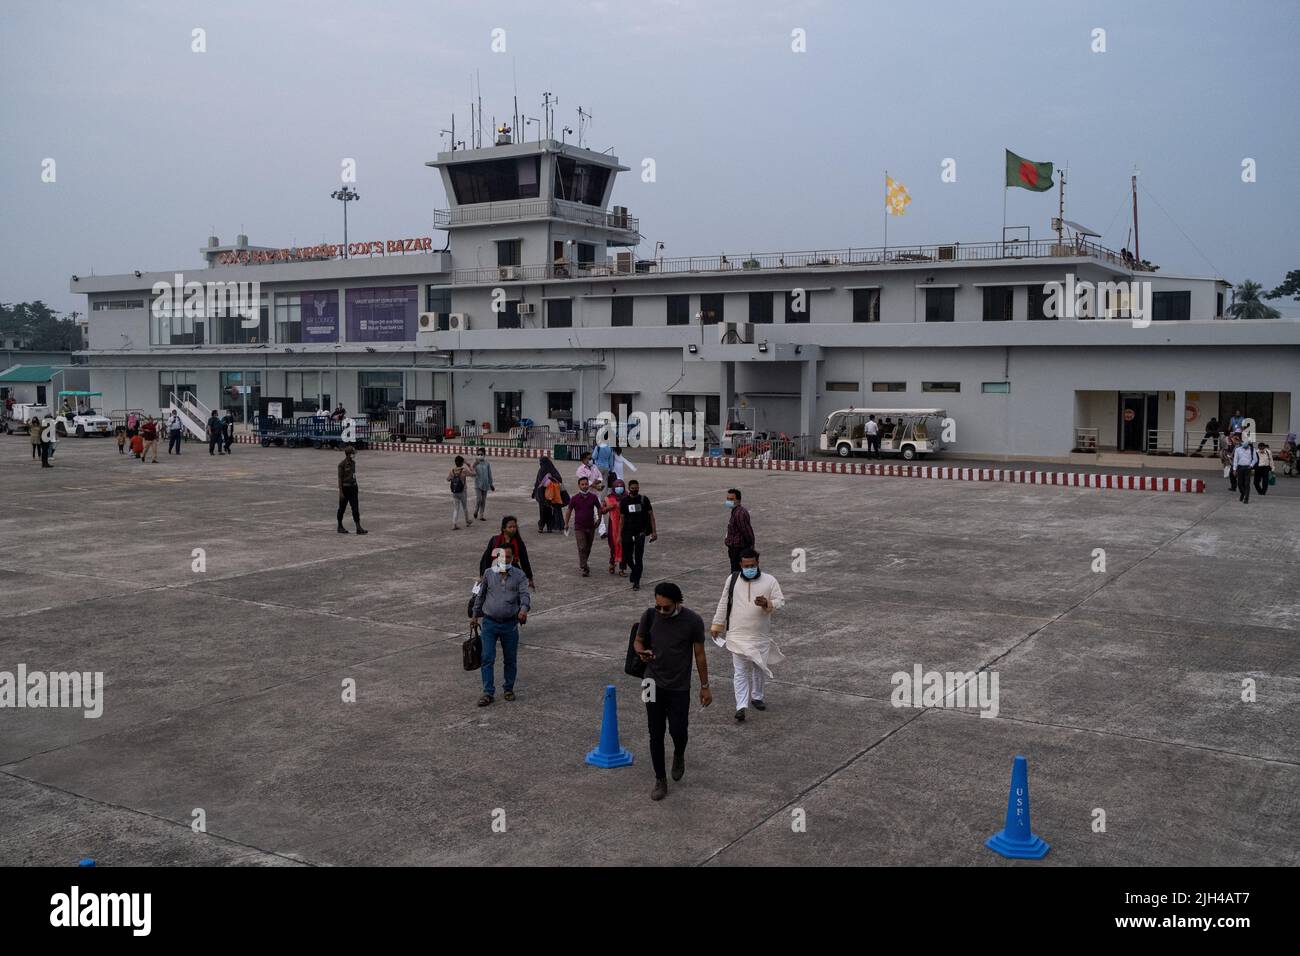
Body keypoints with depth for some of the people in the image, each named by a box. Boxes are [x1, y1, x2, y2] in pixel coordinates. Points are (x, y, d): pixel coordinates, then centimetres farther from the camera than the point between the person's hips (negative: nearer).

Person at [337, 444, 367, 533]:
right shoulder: (342, 464, -12)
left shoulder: (353, 463, 8)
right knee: (342, 508, 8)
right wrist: (341, 492, -15)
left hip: (353, 487, 6)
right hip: (345, 487, -6)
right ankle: (340, 526, 22)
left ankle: (358, 528, -5)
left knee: (355, 508, -1)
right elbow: (340, 478, -12)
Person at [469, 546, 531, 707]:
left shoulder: (519, 575, -1)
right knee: (487, 658, -4)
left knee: (510, 659, 10)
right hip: (489, 623, 0)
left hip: (510, 624, 0)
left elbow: (524, 594, -13)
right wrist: (475, 615, 17)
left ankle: (509, 689, 28)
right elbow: (480, 596, 13)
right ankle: (488, 693, 2)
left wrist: (524, 608, -33)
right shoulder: (488, 573, 3)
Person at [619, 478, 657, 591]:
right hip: (628, 533, 2)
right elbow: (622, 519, 7)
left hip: (640, 533, -2)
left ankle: (636, 581, 0)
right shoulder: (624, 501, 3)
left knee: (638, 558, -6)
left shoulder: (644, 499, -1)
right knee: (626, 557, 7)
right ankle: (635, 571, 36)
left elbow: (651, 515, 1)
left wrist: (654, 531, -5)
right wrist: (619, 535, 5)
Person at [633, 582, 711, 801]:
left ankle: (679, 755, 32)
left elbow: (699, 655, -2)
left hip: (679, 687, -2)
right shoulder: (649, 616, -7)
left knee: (678, 731, -4)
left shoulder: (693, 621, -12)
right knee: (656, 734, 4)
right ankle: (660, 781, 19)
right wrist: (641, 652, -18)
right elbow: (638, 641, 7)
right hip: (654, 684, 2)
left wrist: (705, 687, 2)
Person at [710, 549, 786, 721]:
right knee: (740, 671, -4)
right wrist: (717, 625, 11)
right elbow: (723, 604, 9)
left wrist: (767, 603, -25)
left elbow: (781, 601, -4)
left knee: (760, 668, 15)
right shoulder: (732, 579, 1)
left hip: (761, 636, 1)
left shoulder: (769, 581, -3)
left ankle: (757, 697, 36)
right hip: (738, 635, -1)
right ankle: (741, 706, -4)